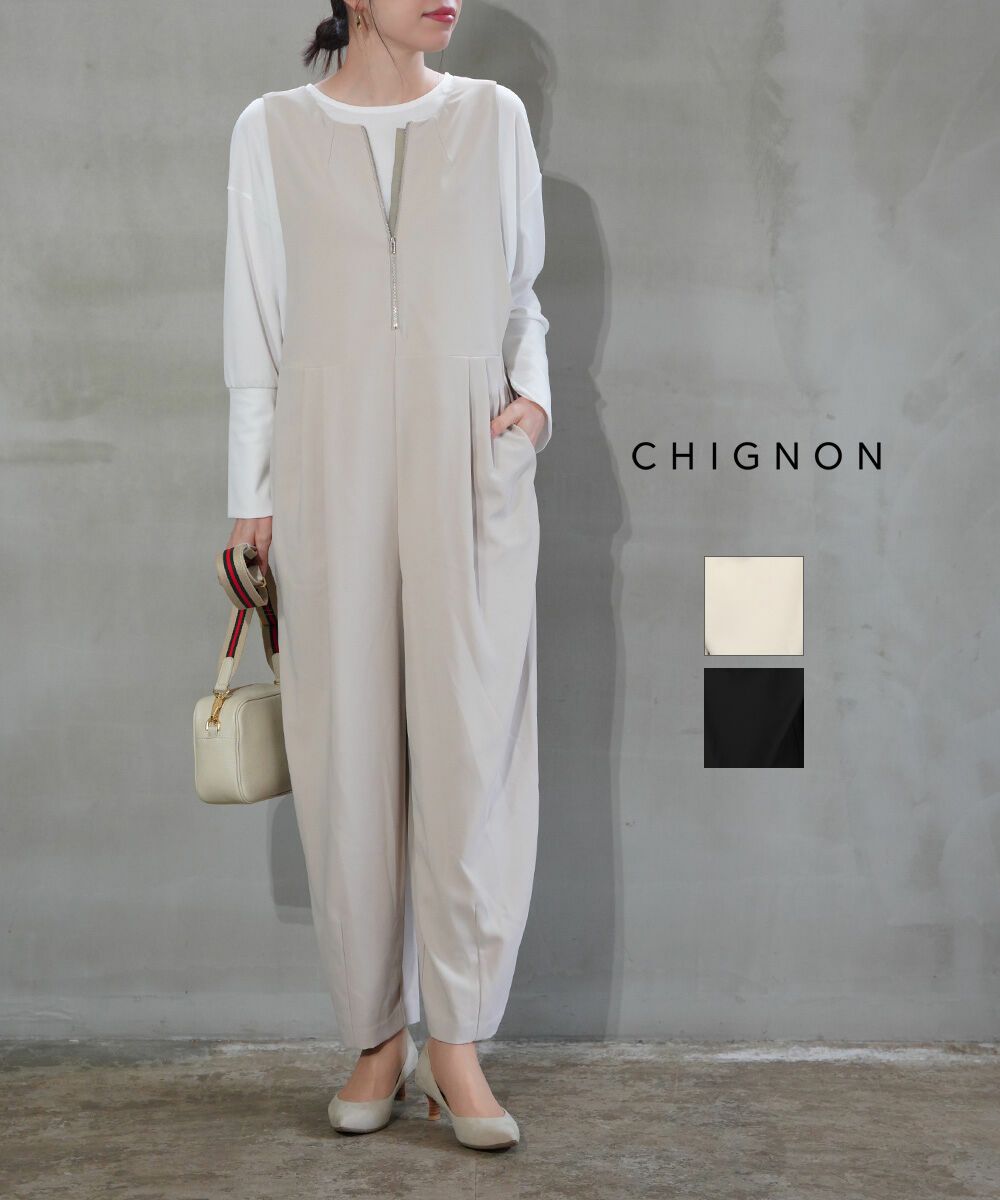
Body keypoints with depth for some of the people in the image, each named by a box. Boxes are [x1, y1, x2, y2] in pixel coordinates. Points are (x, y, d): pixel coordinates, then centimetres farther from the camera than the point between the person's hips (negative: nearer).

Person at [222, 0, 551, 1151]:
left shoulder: (492, 116, 12)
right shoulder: (274, 130, 9)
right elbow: (256, 323, 8)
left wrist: (533, 390, -1)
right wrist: (252, 495, 4)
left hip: (470, 463, 1)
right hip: (332, 463, 0)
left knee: (471, 739, -6)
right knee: (348, 747, 1)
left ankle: (456, 1037, 4)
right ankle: (377, 1034, 13)